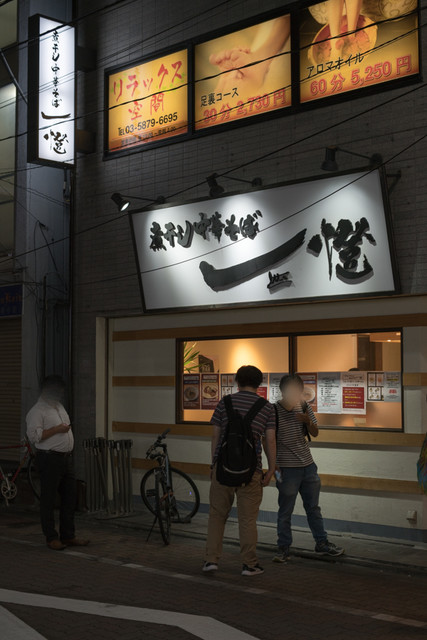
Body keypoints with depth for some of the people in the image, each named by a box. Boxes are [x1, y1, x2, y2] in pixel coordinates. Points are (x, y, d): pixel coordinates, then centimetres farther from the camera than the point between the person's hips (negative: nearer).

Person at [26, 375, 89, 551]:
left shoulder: (59, 407, 18)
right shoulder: (37, 411, -10)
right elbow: (34, 435, -20)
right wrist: (56, 429, -18)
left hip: (66, 458, 9)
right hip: (50, 459, -9)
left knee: (69, 497, 10)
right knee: (48, 500, 0)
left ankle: (68, 536, 18)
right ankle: (51, 538, 7)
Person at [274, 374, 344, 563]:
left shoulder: (304, 407, 5)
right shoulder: (274, 411, -10)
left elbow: (315, 434, 8)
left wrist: (308, 421, -14)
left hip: (308, 465, 6)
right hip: (287, 468, -5)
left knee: (313, 507, 15)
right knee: (285, 510, 1)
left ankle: (322, 543, 26)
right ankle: (283, 548, 11)